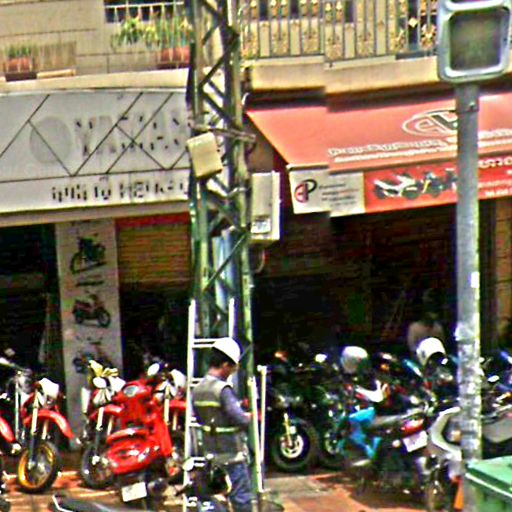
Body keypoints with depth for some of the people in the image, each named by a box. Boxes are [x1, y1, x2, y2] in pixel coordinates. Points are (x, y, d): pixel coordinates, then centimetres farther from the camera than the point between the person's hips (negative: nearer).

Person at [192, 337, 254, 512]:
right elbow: (240, 419, -25)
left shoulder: (197, 390, 5)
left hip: (211, 453, 8)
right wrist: (248, 417, -5)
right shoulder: (223, 389, -21)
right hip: (232, 455, -8)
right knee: (241, 498, 3)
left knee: (215, 497, 13)